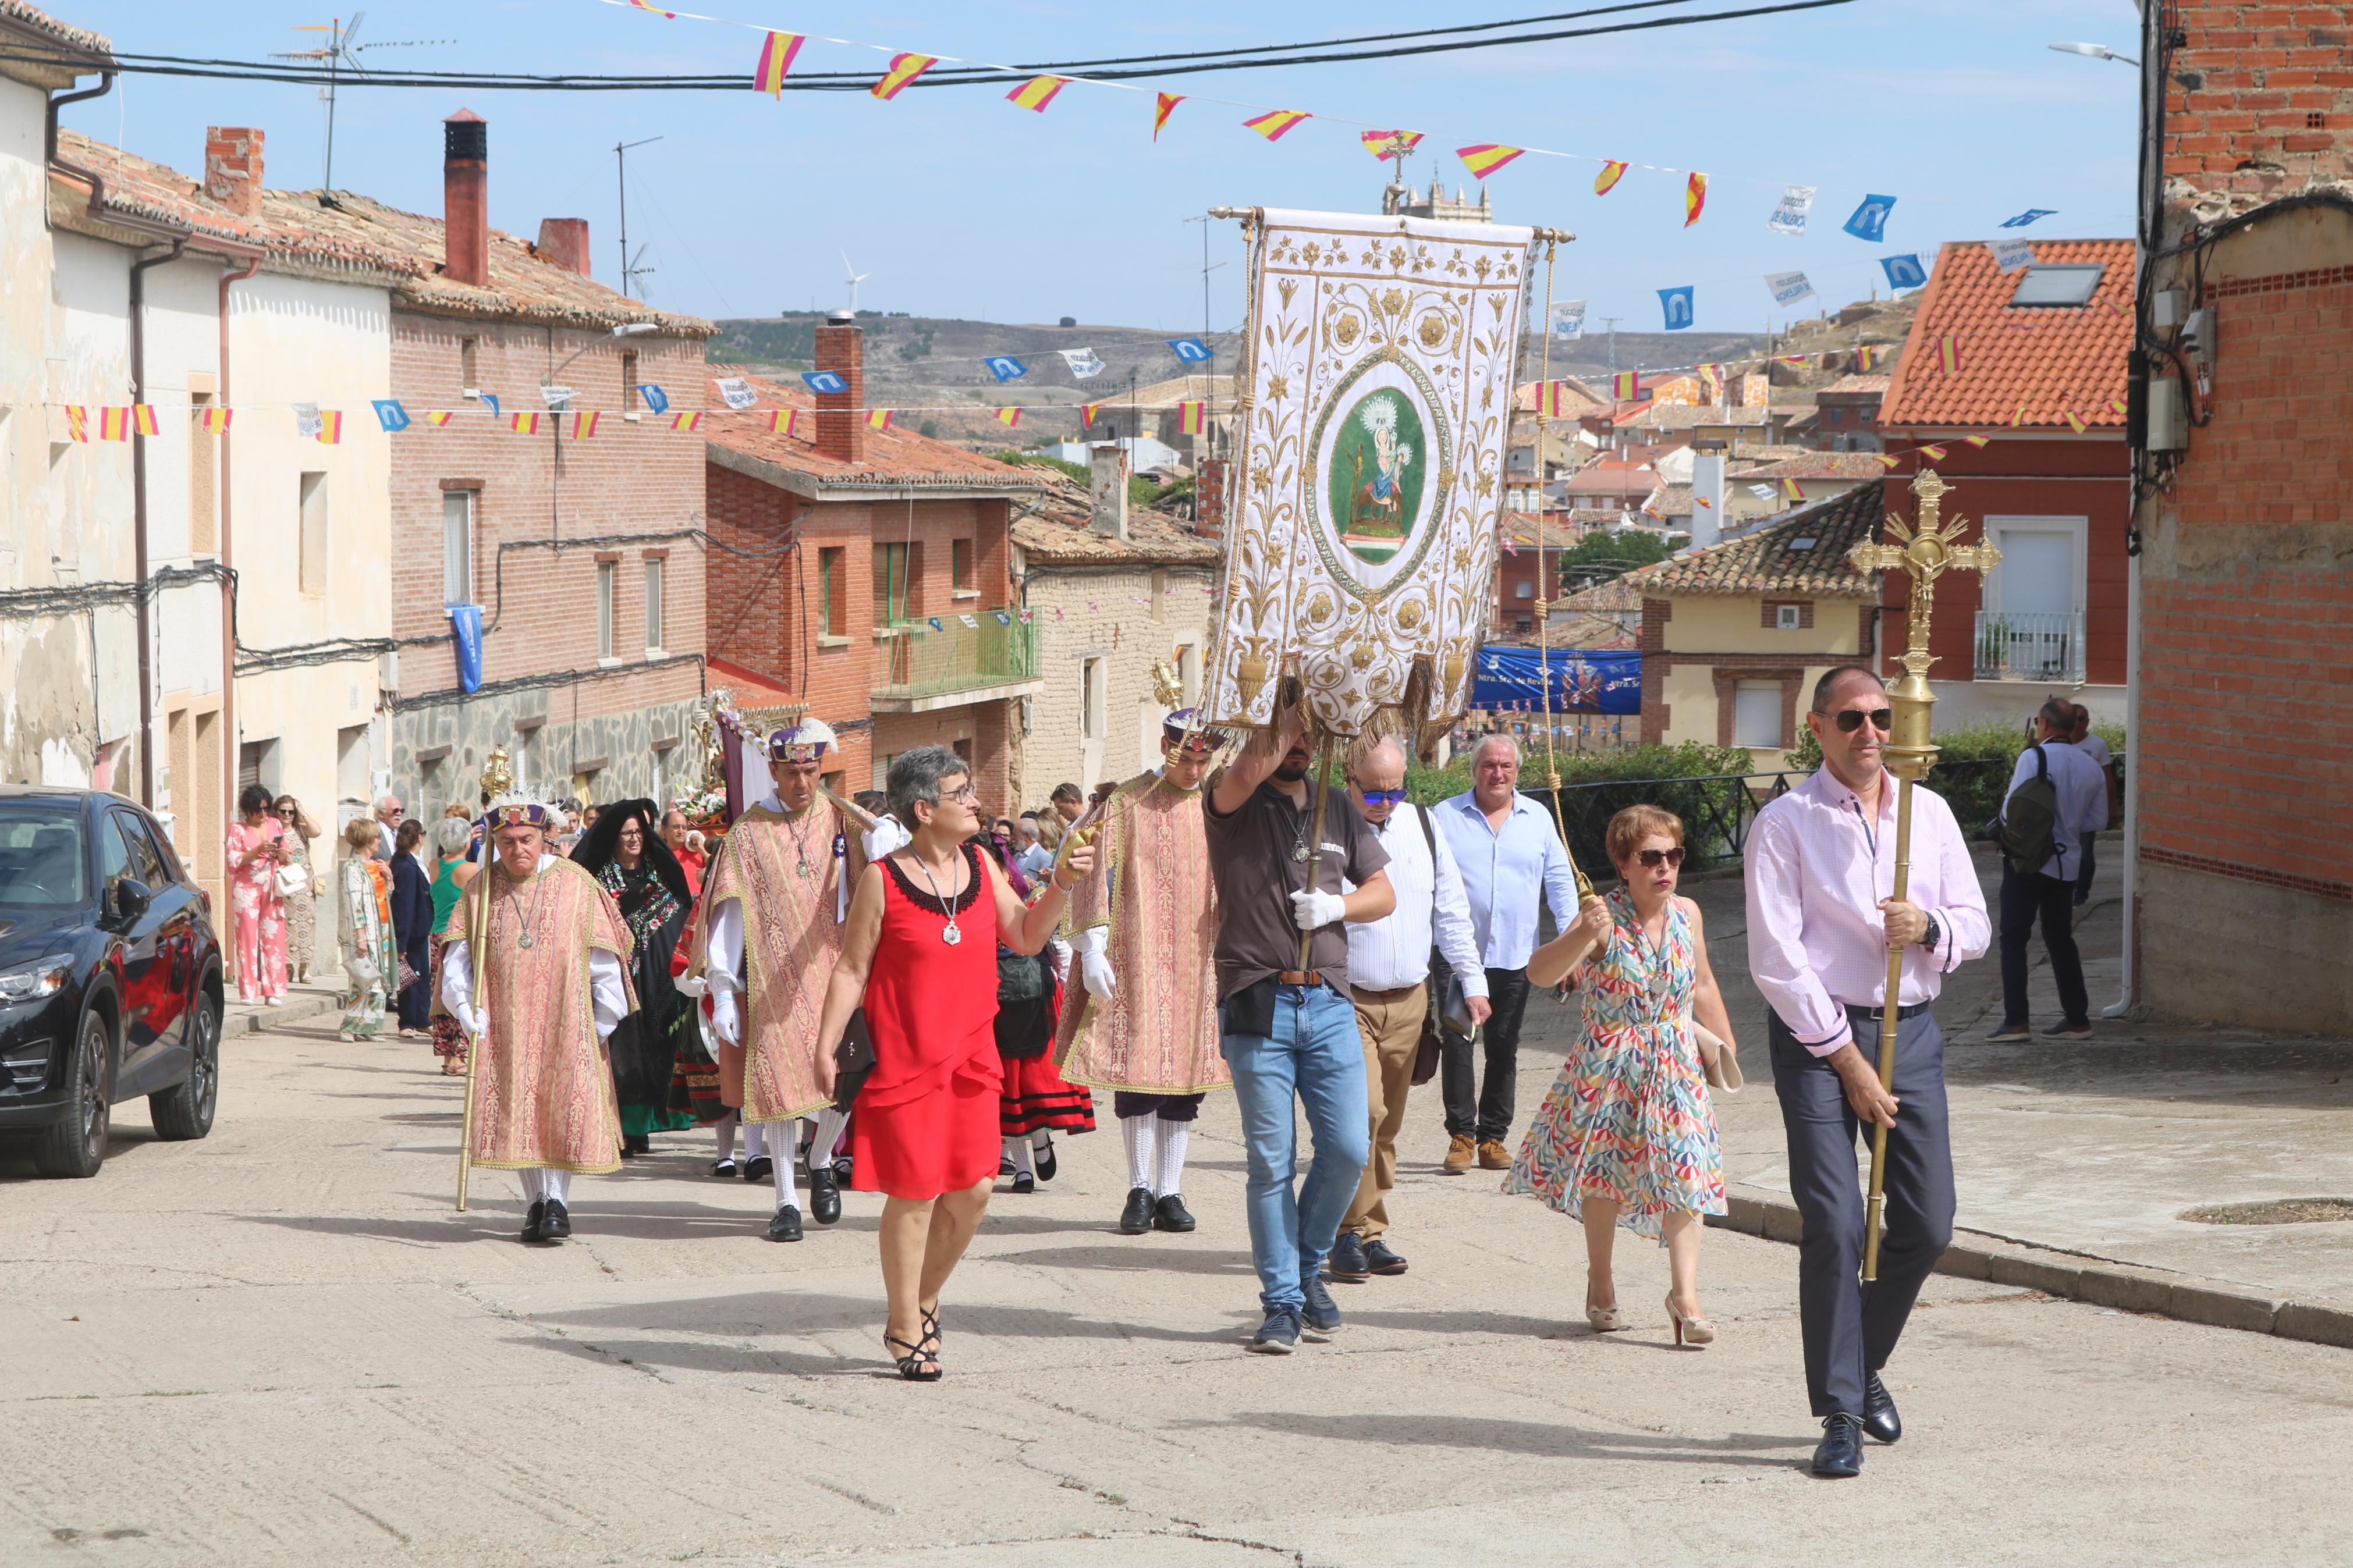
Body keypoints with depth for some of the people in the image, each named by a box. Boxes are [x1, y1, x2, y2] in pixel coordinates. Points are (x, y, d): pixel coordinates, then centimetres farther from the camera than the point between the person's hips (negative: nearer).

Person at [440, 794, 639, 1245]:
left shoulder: (577, 885, -1)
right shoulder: (481, 890, 5)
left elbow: (604, 961, 2)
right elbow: (458, 957, 6)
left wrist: (603, 1022, -1)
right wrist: (466, 1008, -8)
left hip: (565, 1021, -2)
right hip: (505, 1024, 2)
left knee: (563, 1110, -8)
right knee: (516, 1111, 1)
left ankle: (558, 1201, -2)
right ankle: (537, 1201, 11)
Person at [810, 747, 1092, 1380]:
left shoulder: (981, 866, 8)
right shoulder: (883, 880, -8)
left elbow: (1026, 937, 14)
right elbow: (851, 968, -5)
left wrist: (1061, 885, -1)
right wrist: (825, 1047, -8)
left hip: (971, 1055, 5)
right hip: (905, 1059, -5)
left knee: (973, 1192, 2)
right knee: (914, 1194, -2)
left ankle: (924, 1302, 25)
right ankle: (906, 1330, 13)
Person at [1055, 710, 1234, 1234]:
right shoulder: (1127, 804, 0)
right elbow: (1097, 876, -1)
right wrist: (1092, 952, -8)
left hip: (1199, 963, 3)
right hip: (1136, 958, -3)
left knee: (1186, 1071, 3)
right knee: (1137, 1068, -5)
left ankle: (1170, 1191, 8)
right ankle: (1140, 1190, 4)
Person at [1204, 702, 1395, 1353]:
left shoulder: (1337, 808, 15)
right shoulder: (1234, 802, 1)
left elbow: (1383, 892, 17)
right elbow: (1249, 772, -24)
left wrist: (1336, 906, -4)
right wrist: (1291, 706, -13)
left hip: (1328, 1002, 4)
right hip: (1258, 1006, -4)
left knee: (1348, 1148, -3)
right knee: (1271, 1163, -1)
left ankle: (1309, 1268, 21)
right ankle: (1282, 1302, 8)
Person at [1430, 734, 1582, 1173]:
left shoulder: (1538, 818, 9)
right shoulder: (1446, 817, 2)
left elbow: (1560, 880, 12)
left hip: (1515, 956, 2)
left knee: (1504, 1051, 7)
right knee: (1457, 1047, -5)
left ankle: (1493, 1137, 14)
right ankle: (1461, 1136, 2)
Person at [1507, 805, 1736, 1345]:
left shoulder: (1687, 915, 2)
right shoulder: (1604, 917, -14)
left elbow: (1703, 987, 18)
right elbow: (1540, 973, -26)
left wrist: (1725, 1047, 22)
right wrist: (1582, 936, -42)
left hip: (1674, 1069, 3)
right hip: (1608, 1070, -3)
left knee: (1685, 1175, -10)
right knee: (1603, 1175, 10)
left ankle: (1685, 1294, -10)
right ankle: (1600, 1283, 31)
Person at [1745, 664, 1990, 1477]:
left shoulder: (1929, 812, 10)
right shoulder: (1785, 823, -4)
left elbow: (1976, 925, 14)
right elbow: (1775, 959, -8)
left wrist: (1930, 928, -11)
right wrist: (1846, 1059, -11)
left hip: (1910, 1029, 5)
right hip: (1816, 1037, -4)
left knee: (1927, 1225, 3)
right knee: (1834, 1225, -10)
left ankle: (1865, 1362, 28)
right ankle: (1839, 1414, -4)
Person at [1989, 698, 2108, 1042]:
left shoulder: (2033, 758, -12)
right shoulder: (2091, 768, 6)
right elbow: (2098, 821, 12)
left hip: (2027, 861, -6)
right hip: (2066, 864, 6)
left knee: (2014, 939, -1)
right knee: (2060, 939, 16)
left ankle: (2016, 1022, -8)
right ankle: (2077, 1019, 17)